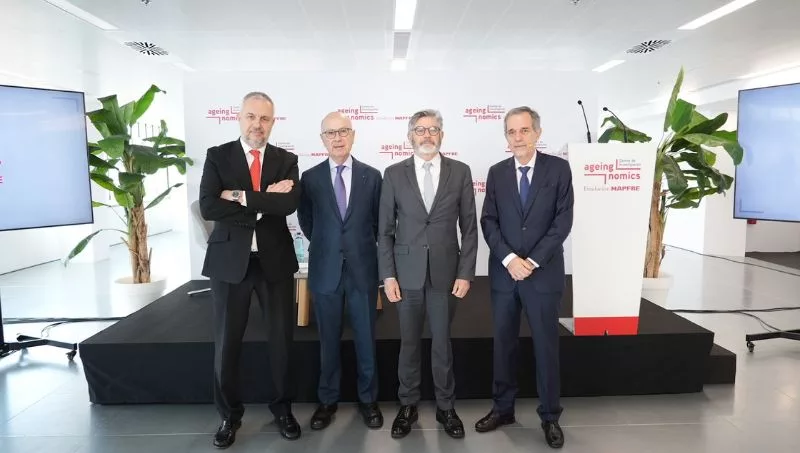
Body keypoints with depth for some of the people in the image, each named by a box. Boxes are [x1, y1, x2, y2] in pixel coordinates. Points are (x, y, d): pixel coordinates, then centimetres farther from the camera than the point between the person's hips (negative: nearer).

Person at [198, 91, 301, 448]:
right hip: (229, 260, -1)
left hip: (275, 260, 1)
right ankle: (229, 414, 29)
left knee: (281, 338, 10)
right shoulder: (217, 156, 1)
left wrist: (241, 197, -16)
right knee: (226, 343, 8)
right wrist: (265, 201, -15)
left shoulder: (286, 160, 4)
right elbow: (208, 207, -13)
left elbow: (290, 203, -14)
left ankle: (282, 408, 31)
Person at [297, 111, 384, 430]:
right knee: (328, 341, 12)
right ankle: (327, 401, 28)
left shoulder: (371, 176, 0)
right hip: (325, 270, 0)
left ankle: (368, 400, 27)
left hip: (363, 269, 0)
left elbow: (379, 222, 8)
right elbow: (307, 224, 10)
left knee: (366, 340, 10)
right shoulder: (310, 178, 0)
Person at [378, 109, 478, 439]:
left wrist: (465, 273, -4)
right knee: (408, 342, 11)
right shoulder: (394, 174, 2)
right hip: (407, 271, 0)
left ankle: (445, 407, 27)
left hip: (445, 272, 0)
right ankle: (408, 405, 28)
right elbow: (385, 230, 2)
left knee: (442, 342, 9)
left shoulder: (460, 172, 2)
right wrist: (388, 275, -4)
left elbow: (469, 227, 2)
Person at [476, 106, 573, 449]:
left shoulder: (558, 168, -1)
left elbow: (563, 220, -7)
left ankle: (550, 416, 23)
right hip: (503, 272, 2)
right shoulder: (497, 173, 6)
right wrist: (509, 259, -13)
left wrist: (533, 261, -13)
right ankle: (503, 408, 27)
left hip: (543, 273, -2)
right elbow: (488, 222, 0)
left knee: (546, 346, 7)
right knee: (503, 344, 11)